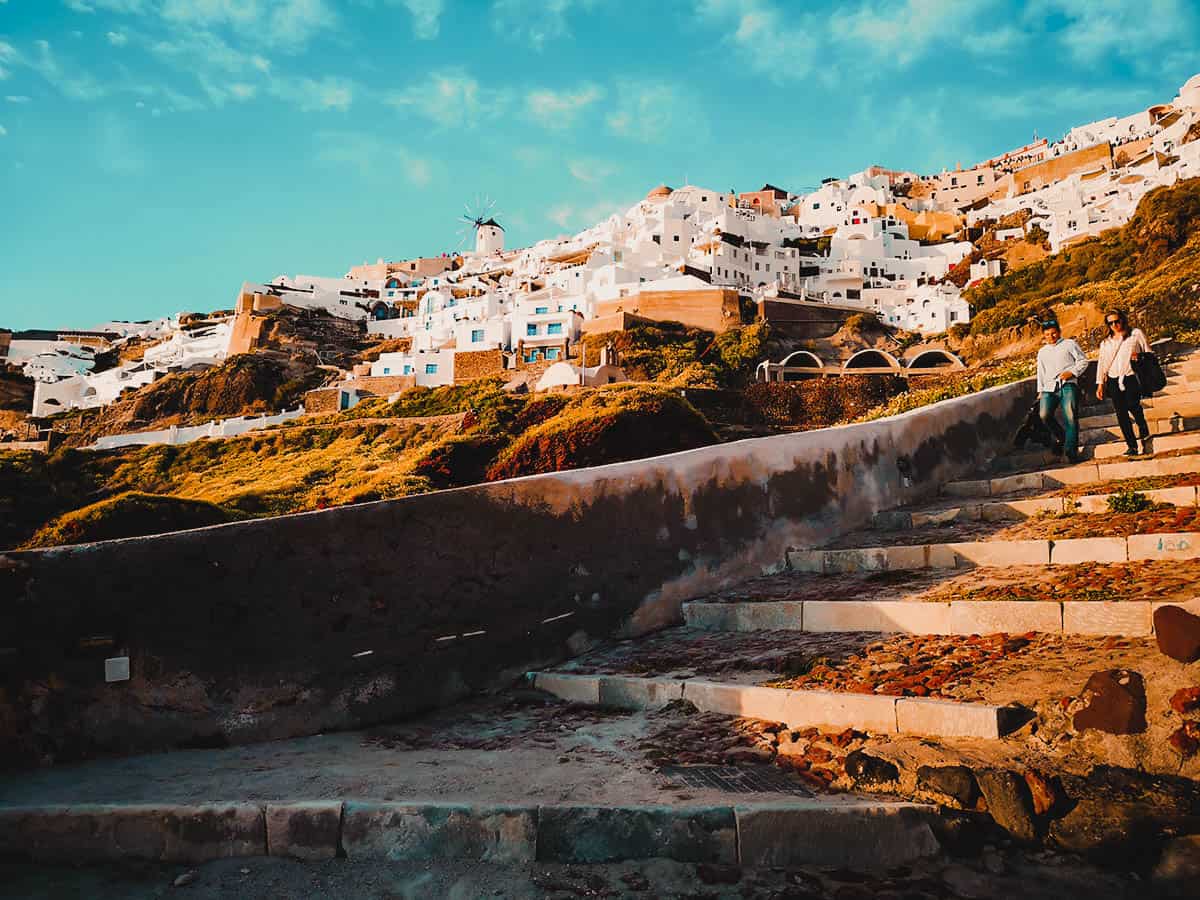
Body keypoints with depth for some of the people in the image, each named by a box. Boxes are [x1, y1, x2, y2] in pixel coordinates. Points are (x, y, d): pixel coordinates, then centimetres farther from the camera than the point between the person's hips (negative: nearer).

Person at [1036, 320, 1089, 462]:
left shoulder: (1069, 344, 13)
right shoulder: (1042, 352, 25)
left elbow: (1083, 361, 9)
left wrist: (1072, 372, -7)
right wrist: (1040, 390, 19)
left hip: (1068, 384, -3)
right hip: (1049, 387, 3)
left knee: (1071, 417, -15)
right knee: (1044, 414, -17)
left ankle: (1071, 450, -14)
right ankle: (1060, 437, 7)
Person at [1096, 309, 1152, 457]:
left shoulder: (1136, 334, 10)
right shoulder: (1106, 343, 19)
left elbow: (1148, 353, 10)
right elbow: (1101, 363, 18)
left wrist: (1139, 356, -12)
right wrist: (1100, 384, 12)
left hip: (1131, 378, -3)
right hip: (1113, 381, 3)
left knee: (1133, 407, -21)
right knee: (1121, 414, -3)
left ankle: (1145, 436, 1)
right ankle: (1132, 447, -2)